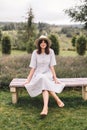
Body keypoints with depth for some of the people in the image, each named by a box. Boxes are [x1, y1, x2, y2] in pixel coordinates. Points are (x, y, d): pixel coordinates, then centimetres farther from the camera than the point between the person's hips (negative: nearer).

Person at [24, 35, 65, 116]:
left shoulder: (51, 52, -3)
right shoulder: (35, 52, -4)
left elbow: (52, 66, -4)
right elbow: (33, 68, -3)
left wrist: (55, 78, -12)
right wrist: (28, 79, -7)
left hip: (48, 74, 0)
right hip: (38, 75, 0)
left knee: (44, 85, -34)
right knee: (43, 79, -36)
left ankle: (45, 108, -45)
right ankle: (58, 100, -34)